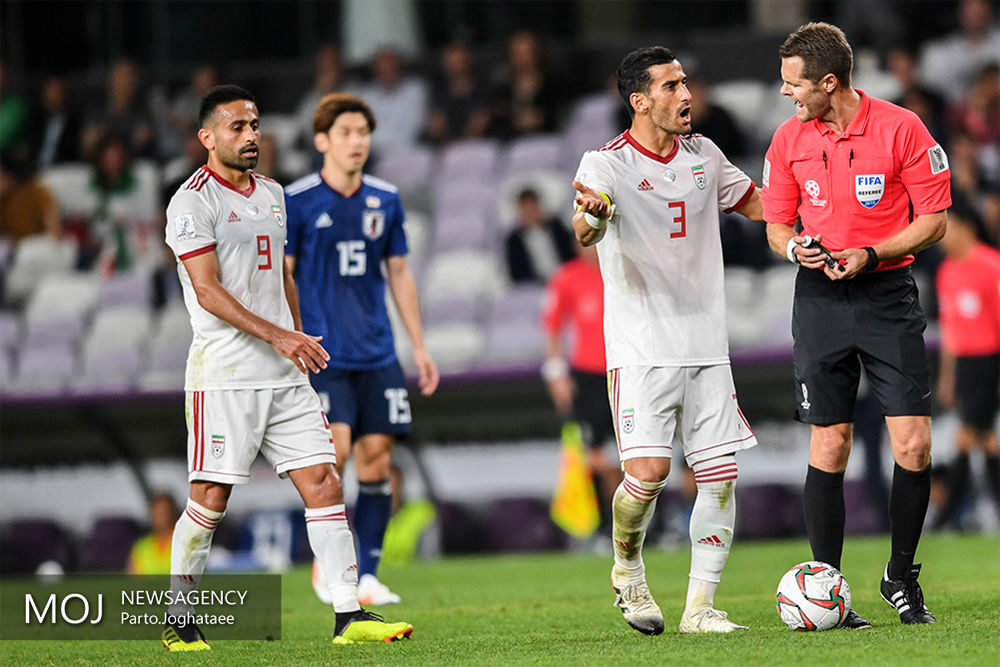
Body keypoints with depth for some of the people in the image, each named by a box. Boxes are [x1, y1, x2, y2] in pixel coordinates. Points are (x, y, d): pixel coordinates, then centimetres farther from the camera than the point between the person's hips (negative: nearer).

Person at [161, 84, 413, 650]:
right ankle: (179, 621, 8)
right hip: (225, 374, -7)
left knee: (325, 484, -2)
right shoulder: (194, 201, -7)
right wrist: (275, 336, -21)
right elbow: (208, 290, -15)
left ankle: (350, 616, -3)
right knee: (210, 499, -4)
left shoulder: (272, 194, 18)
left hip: (285, 375, 7)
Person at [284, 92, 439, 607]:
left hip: (376, 352, 4)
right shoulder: (296, 202, -3)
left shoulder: (385, 201, 10)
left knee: (376, 454, -1)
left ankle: (366, 574, 5)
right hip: (321, 351, -4)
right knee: (336, 449, -16)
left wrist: (419, 347, 16)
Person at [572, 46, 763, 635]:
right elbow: (587, 232, -26)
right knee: (648, 470, -16)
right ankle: (628, 570, 12)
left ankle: (701, 607, 7)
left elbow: (758, 205, 25)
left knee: (721, 475, -1)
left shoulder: (702, 154, 10)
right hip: (641, 347, -5)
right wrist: (590, 217, -51)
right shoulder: (607, 164, -8)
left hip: (706, 344, 5)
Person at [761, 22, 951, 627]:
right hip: (820, 301, 2)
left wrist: (871, 254, -16)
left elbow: (934, 222, -4)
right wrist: (796, 248, -10)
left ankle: (902, 576, 11)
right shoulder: (789, 139, 3)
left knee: (914, 444, -8)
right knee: (829, 446, -2)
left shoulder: (901, 128, -7)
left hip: (888, 295, -2)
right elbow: (777, 224, 13)